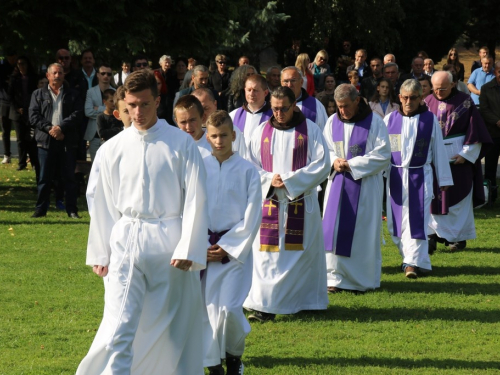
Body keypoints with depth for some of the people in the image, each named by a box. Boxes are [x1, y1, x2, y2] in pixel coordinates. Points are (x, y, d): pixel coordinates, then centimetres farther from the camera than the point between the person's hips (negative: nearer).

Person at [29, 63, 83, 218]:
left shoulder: (73, 95, 10)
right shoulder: (38, 94, 11)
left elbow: (77, 114, -1)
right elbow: (34, 116, 2)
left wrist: (61, 127, -14)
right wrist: (49, 128, -12)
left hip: (67, 141, 0)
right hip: (46, 141, 0)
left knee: (69, 177, 1)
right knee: (44, 177, 2)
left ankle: (72, 210, 5)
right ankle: (41, 209, 9)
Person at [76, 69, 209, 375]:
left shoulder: (181, 144, -3)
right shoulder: (116, 148, 5)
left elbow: (195, 199, -3)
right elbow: (105, 203, 11)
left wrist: (188, 249, -10)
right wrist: (99, 253, 11)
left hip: (167, 243, -1)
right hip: (126, 243, 2)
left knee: (173, 325, 6)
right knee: (119, 325, -9)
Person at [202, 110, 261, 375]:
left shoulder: (247, 171, -3)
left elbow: (252, 216, -3)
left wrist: (227, 248, -7)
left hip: (235, 248, -2)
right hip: (203, 248, 2)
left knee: (230, 308, -12)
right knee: (207, 306, 0)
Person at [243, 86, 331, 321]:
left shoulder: (310, 130, 1)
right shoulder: (262, 132, 9)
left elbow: (322, 164, -4)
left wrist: (291, 181, -13)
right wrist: (269, 180, -11)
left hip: (301, 202, -2)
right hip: (269, 202, 2)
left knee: (300, 252, 1)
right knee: (267, 254, -3)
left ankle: (305, 300, 9)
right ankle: (265, 307, -2)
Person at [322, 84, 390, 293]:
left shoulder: (374, 122, -5)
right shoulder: (333, 122, 7)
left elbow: (382, 155, -8)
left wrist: (352, 164, -15)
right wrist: (334, 161, -11)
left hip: (365, 186, -4)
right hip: (338, 184, 4)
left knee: (362, 231, -1)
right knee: (334, 228, -2)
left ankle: (362, 280, 8)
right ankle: (336, 277, 4)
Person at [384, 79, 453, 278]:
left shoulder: (430, 120, -1)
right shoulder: (390, 120, 2)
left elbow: (439, 150, 4)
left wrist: (443, 178, 6)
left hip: (420, 176, -2)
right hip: (395, 177, 3)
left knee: (416, 220, -7)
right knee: (396, 222, 5)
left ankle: (414, 261, -7)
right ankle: (410, 258, 18)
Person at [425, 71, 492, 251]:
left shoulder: (464, 102, -4)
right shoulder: (428, 103, 4)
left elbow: (475, 131, -2)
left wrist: (466, 154, -8)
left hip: (457, 158, -2)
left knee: (458, 198, 3)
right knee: (432, 197, -1)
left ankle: (459, 236, 12)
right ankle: (433, 234, 3)